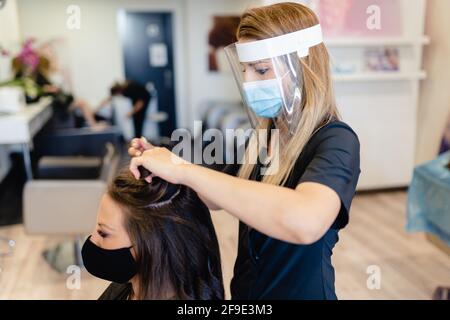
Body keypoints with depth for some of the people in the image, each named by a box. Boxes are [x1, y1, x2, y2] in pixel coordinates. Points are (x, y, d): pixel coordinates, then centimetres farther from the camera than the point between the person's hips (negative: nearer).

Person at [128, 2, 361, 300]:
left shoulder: (335, 141, -24)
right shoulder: (262, 134, -2)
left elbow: (304, 223, -44)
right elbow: (218, 198, 9)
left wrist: (186, 171, -39)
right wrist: (168, 164, -10)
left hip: (301, 290, -6)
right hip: (245, 289, 6)